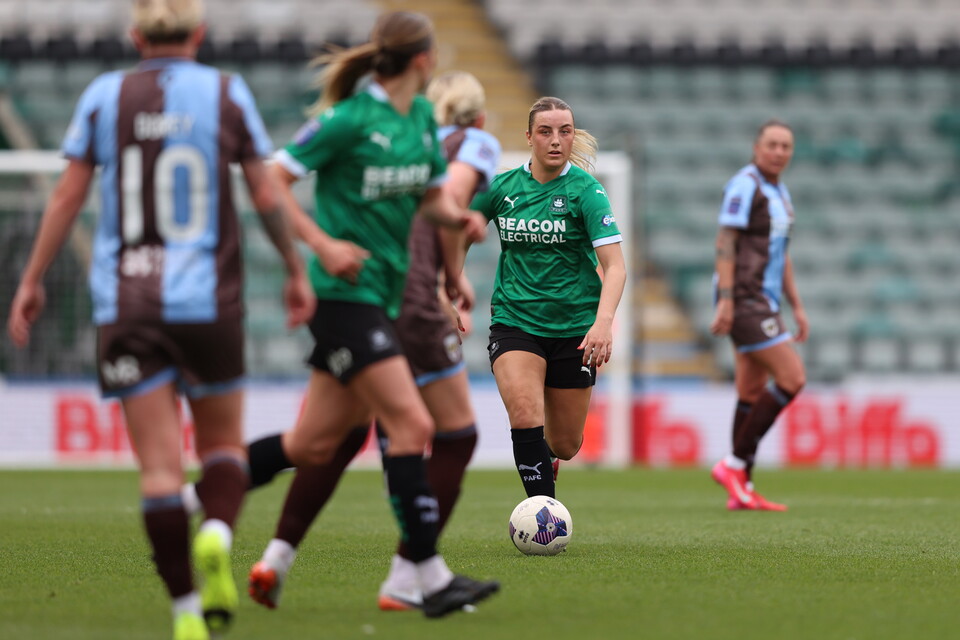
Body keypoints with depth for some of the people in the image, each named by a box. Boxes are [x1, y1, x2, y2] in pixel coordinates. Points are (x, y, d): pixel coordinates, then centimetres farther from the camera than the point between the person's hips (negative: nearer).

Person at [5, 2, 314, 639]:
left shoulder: (104, 96, 4)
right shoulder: (227, 93, 2)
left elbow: (67, 197, 4)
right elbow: (266, 193, 3)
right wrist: (296, 270, 15)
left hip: (125, 303, 1)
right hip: (208, 299, -1)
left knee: (160, 464, 0)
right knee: (223, 442, 14)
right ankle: (217, 532, -17)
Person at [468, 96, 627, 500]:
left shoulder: (585, 190, -8)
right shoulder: (502, 187, 0)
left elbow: (615, 266, -16)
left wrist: (603, 322, -31)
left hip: (574, 326, -1)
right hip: (515, 320, 1)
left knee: (565, 446, 8)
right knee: (524, 414, -25)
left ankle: (545, 459, 44)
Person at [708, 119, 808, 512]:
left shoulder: (778, 192, 19)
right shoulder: (745, 185, -10)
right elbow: (725, 243, -16)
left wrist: (797, 308, 22)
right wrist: (726, 301, -23)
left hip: (764, 303, 9)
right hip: (744, 300, -9)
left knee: (752, 395, 7)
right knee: (792, 378, -14)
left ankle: (741, 491, 8)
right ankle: (734, 464, -10)